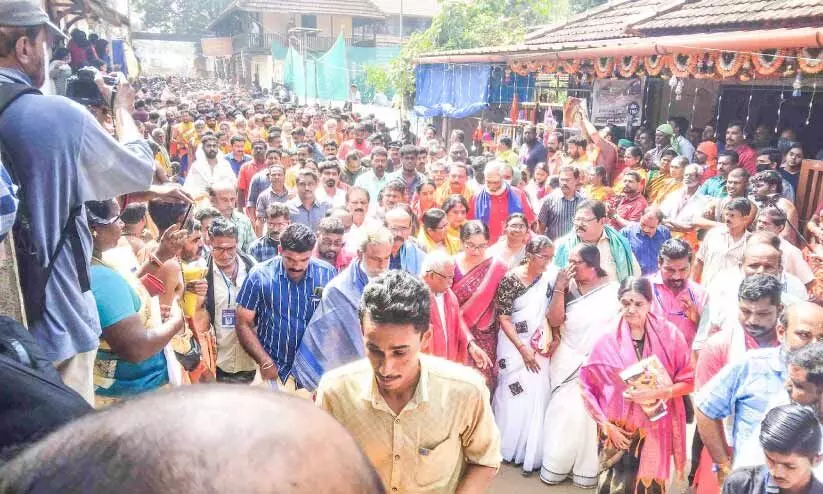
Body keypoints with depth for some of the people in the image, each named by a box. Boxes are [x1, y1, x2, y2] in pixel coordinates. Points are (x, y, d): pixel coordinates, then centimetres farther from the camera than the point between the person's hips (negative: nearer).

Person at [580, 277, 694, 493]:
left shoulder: (670, 335, -5)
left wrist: (657, 393, -17)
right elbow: (587, 386, -1)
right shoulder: (608, 340, -7)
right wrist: (606, 425, -7)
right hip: (619, 430, -1)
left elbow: (688, 381, -1)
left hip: (656, 429, 1)